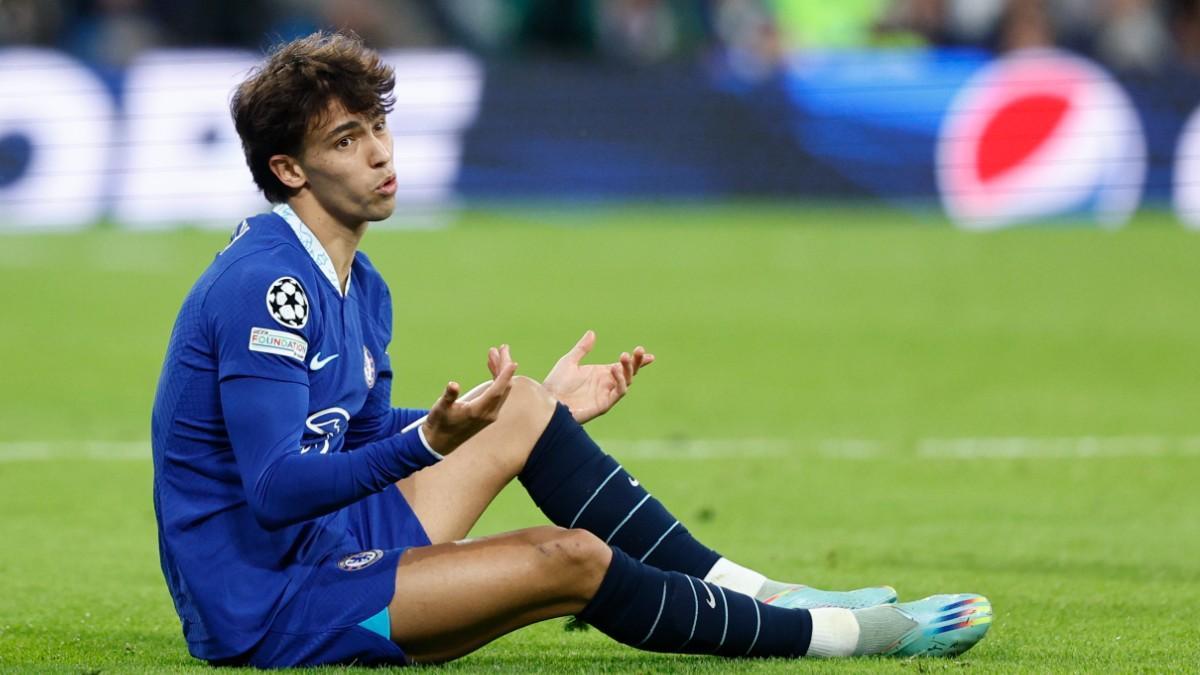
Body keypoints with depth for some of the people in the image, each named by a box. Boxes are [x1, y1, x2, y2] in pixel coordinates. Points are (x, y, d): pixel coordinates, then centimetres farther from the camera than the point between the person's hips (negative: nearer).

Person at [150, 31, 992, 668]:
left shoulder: (358, 286, 11)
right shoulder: (267, 286, -22)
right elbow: (277, 488, -28)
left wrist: (546, 411, 21)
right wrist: (431, 440, -40)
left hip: (324, 542, 10)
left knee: (523, 411, 8)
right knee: (569, 562, -18)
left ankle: (753, 592, 7)